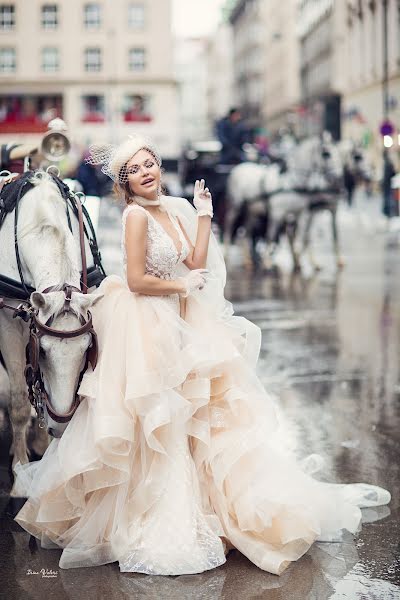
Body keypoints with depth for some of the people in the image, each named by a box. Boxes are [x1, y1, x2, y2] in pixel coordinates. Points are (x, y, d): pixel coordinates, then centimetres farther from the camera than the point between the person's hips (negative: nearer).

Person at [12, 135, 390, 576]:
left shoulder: (172, 209, 8)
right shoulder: (136, 214, -17)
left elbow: (197, 262, 3)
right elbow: (137, 281, -21)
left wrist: (204, 214, 3)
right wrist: (181, 284, -10)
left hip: (176, 320, 8)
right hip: (143, 321, -8)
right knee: (153, 414, -3)